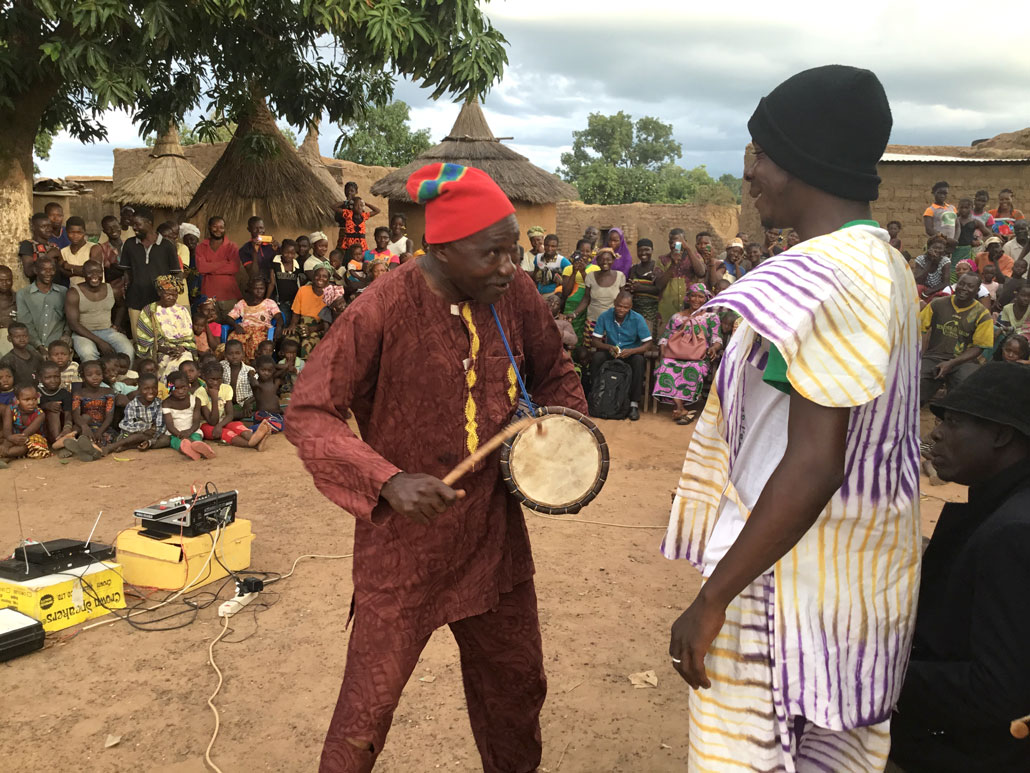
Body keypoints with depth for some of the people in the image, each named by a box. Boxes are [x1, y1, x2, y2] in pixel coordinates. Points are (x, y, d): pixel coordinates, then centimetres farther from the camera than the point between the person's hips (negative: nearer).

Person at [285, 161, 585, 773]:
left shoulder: (517, 294, -5)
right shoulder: (384, 309, -20)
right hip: (404, 545, -5)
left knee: (518, 685, 20)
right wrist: (388, 480, -29)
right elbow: (308, 413, -17)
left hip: (495, 537, 5)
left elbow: (555, 376, 12)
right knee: (368, 709, 5)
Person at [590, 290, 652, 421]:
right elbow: (595, 340, -6)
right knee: (596, 357, -30)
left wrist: (631, 351, -32)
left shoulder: (637, 319, -14)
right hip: (611, 351, 2)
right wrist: (609, 347, -27)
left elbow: (648, 344, -14)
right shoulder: (605, 316, -10)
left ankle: (634, 404, -30)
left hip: (631, 352, -1)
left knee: (638, 360, -36)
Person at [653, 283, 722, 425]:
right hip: (675, 355, 2)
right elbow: (665, 337, 19)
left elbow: (716, 338, 7)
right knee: (666, 366, -33)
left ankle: (678, 408, -31)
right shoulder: (676, 317, 23)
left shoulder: (711, 317, 17)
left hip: (699, 358, -2)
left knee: (693, 369, -37)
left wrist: (714, 347, -16)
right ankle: (681, 408, -39)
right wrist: (662, 349, -2)